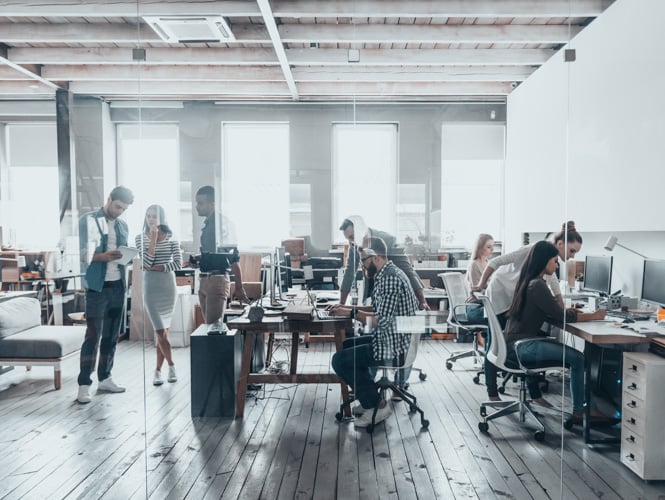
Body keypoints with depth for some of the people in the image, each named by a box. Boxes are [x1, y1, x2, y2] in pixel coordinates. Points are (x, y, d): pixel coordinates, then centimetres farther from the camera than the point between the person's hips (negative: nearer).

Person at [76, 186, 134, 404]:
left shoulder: (123, 225, 14)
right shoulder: (88, 220, -3)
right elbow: (82, 253, -10)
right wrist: (103, 256, -26)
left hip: (118, 285, 6)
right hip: (97, 286, -6)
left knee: (112, 335, 10)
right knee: (93, 336, -6)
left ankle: (104, 378, 21)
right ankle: (84, 384, 1)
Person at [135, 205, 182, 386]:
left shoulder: (170, 237, 4)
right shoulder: (141, 237, 2)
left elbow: (178, 263, -3)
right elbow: (146, 262, -10)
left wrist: (156, 267, -10)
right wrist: (153, 238, -11)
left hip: (168, 286, 1)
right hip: (150, 286, -1)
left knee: (163, 330, 5)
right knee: (160, 331, -6)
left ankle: (158, 370, 16)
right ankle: (171, 365, 11)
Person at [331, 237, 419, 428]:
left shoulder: (390, 278, -23)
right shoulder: (388, 274, 10)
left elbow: (382, 321, -27)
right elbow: (381, 312, 15)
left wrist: (352, 313, -15)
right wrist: (351, 309, 5)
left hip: (393, 345, -11)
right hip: (393, 338, 11)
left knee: (339, 360, -9)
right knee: (347, 345, 22)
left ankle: (378, 405, 1)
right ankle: (368, 395, 23)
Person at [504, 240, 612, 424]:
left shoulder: (528, 281, 13)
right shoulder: (537, 286, -18)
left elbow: (549, 314, 19)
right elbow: (561, 317, -14)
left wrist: (568, 311, 5)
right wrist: (593, 316, -3)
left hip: (516, 343, 10)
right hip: (521, 346, -10)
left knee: (573, 356, 13)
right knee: (578, 358, -10)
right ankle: (579, 412, 0)